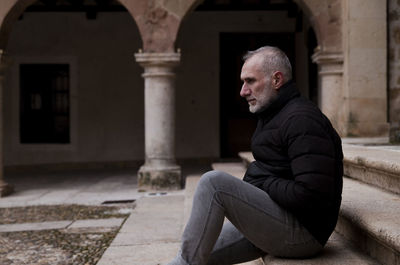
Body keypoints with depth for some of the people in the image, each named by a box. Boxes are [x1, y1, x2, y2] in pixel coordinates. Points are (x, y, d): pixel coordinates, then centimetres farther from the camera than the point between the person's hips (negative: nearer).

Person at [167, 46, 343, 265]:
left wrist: (263, 183, -13)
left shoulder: (302, 120, -17)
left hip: (301, 234, -11)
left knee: (214, 182, -21)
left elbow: (311, 196, -26)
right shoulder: (275, 115, 18)